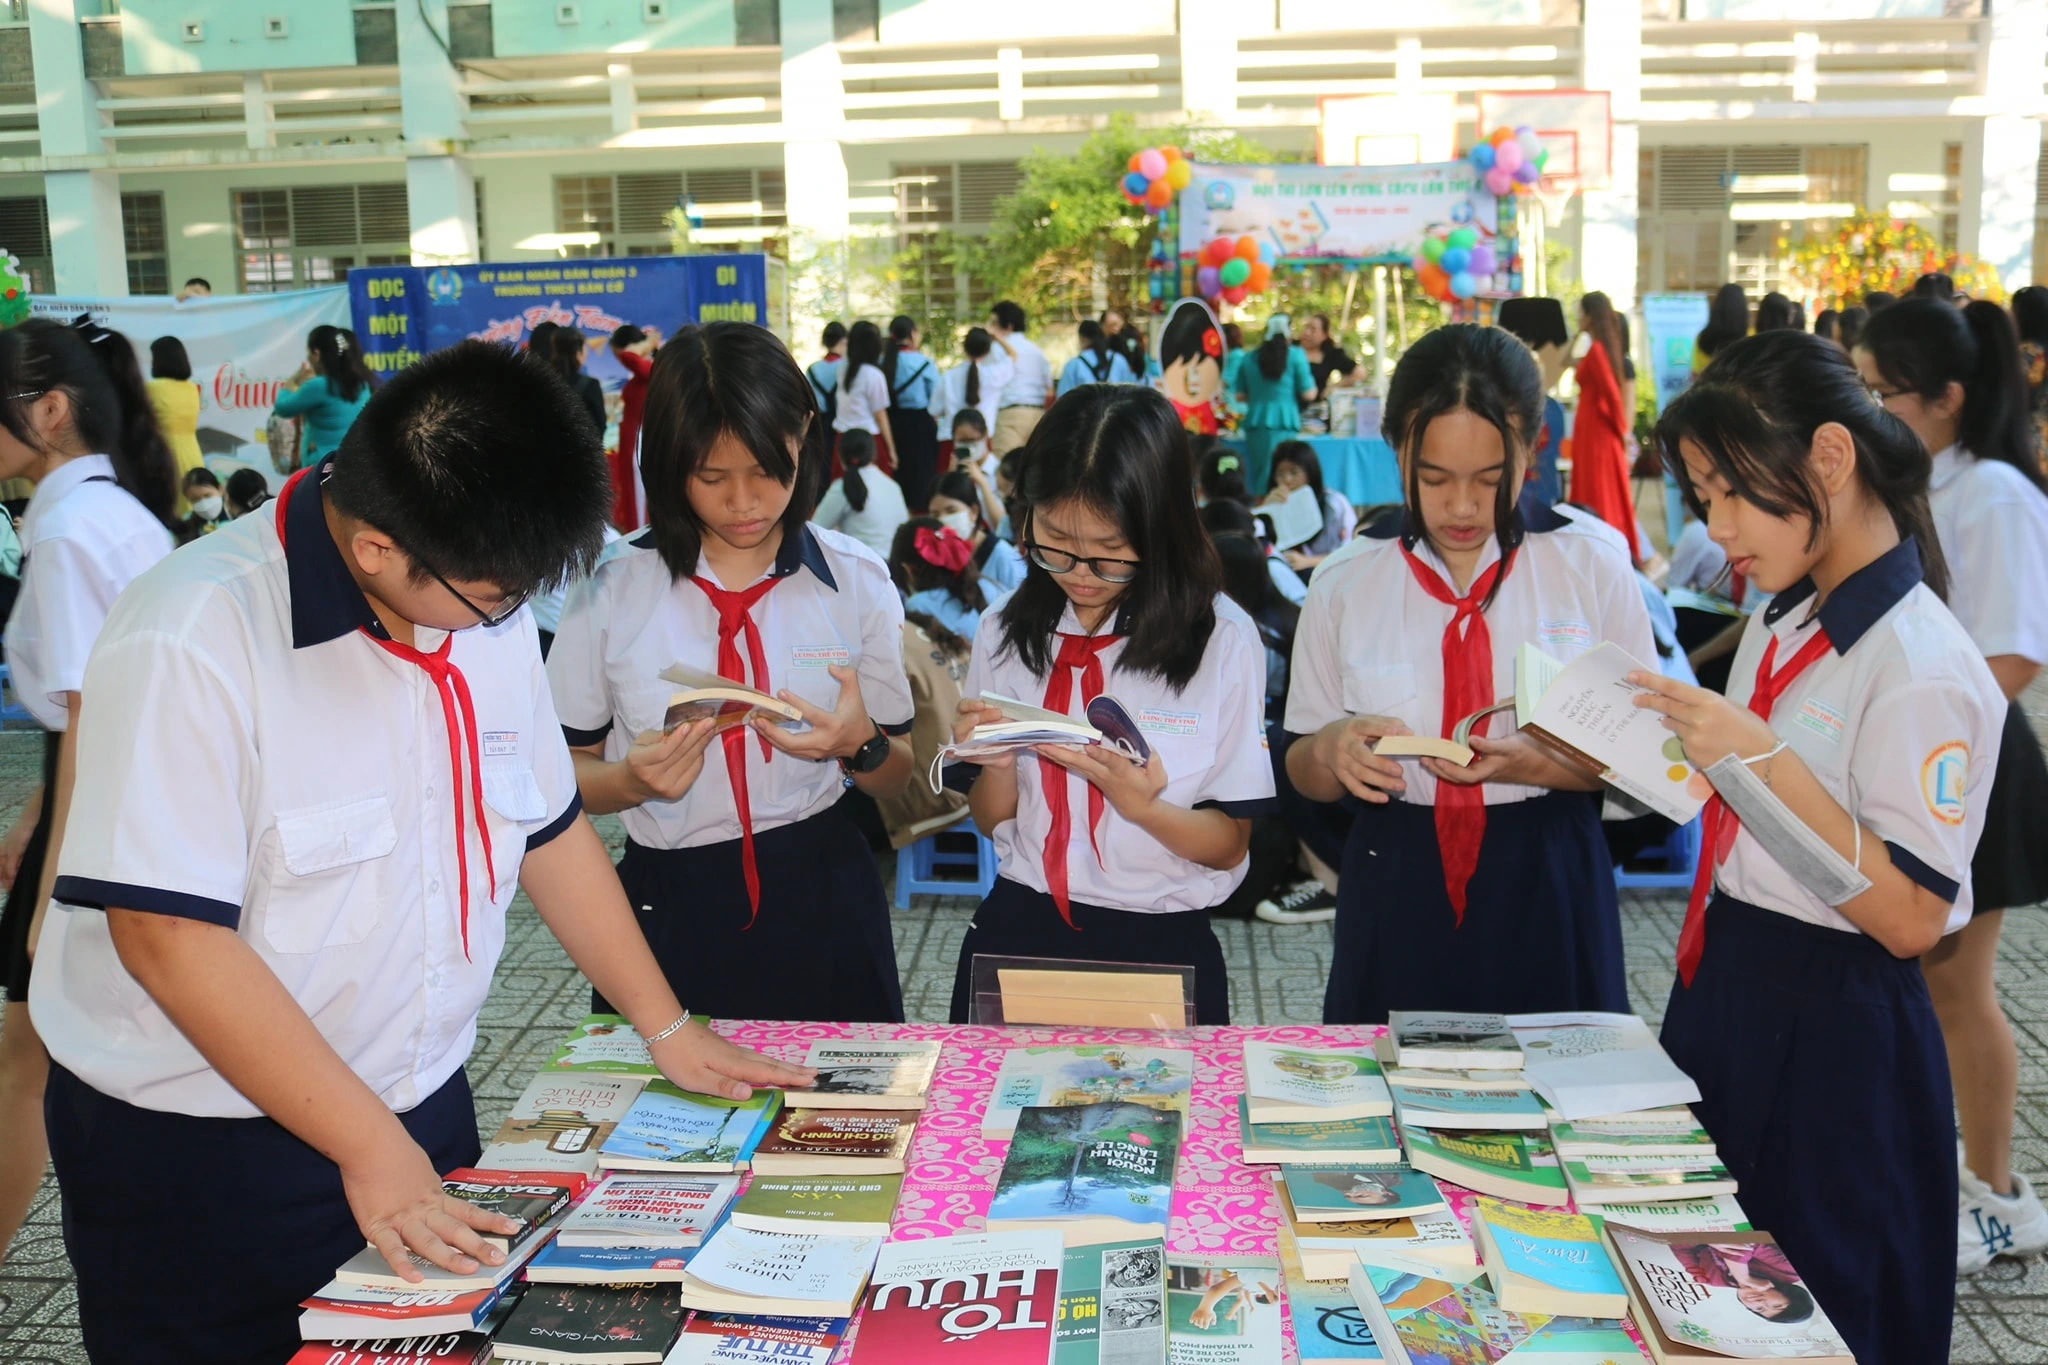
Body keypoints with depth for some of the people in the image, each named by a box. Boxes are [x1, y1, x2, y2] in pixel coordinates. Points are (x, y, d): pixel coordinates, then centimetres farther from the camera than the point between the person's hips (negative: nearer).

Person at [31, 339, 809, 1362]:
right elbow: (169, 934, -24)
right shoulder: (191, 641, -23)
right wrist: (370, 1148, -22)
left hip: (424, 1111, 6)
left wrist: (667, 1029, 6)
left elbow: (547, 826, 8)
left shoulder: (487, 611, -1)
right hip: (198, 1158, -6)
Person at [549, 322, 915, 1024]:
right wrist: (632, 779, -17)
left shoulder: (857, 580, -1)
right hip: (669, 907, 0)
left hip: (820, 903, 1)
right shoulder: (611, 587, -4)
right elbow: (569, 768, 3)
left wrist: (860, 744, -14)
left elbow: (894, 775, 7)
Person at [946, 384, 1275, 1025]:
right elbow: (991, 819, 9)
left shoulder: (1222, 641, -9)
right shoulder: (1006, 634, 1)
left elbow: (1229, 844, -4)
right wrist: (997, 763, -13)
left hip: (1161, 948, -2)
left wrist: (1140, 805, -23)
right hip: (1017, 933, 3)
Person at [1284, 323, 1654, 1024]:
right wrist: (1332, 751, -18)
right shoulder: (1343, 583, -2)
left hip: (1549, 894, 0)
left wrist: (1530, 762, -21)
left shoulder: (1595, 568, -3)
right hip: (1396, 894, 1)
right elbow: (1301, 772, 4)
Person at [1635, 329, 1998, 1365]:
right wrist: (1685, 744, -2)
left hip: (1829, 1037, -8)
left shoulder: (1921, 667, -20)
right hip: (1726, 997, 8)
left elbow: (1910, 918, -23)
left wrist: (1763, 759, -28)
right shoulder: (1780, 626, 7)